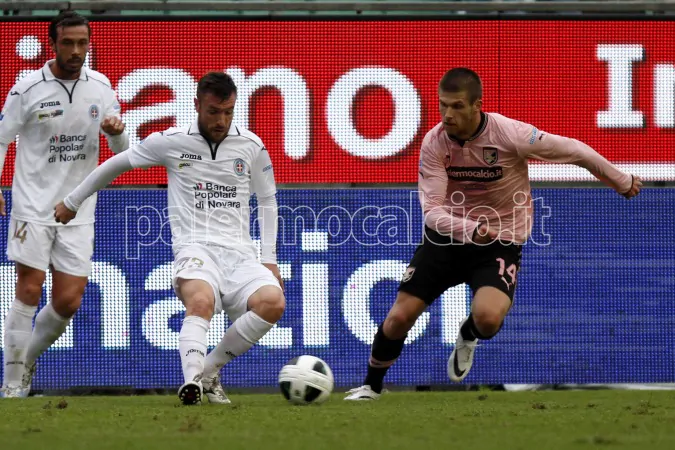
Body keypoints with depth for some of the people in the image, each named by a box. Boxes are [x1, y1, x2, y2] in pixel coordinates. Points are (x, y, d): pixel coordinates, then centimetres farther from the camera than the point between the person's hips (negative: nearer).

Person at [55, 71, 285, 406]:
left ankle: (209, 370, -12)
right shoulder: (171, 142, 4)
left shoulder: (252, 146, 9)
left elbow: (267, 199, 23)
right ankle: (192, 380, -51)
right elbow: (116, 164, 19)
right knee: (201, 301, -38)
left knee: (273, 302, -28)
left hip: (240, 252, 3)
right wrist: (72, 202, 26)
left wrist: (269, 258, 14)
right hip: (195, 249, -3)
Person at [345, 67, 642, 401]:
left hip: (500, 242, -2)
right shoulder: (434, 143, -15)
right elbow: (432, 210, -19)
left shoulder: (510, 134, -22)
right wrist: (470, 230, -38)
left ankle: (467, 337, 12)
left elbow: (573, 151, -9)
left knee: (487, 319, -28)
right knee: (399, 318, -5)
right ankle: (371, 385, 23)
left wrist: (623, 182, 4)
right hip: (446, 236, 2)